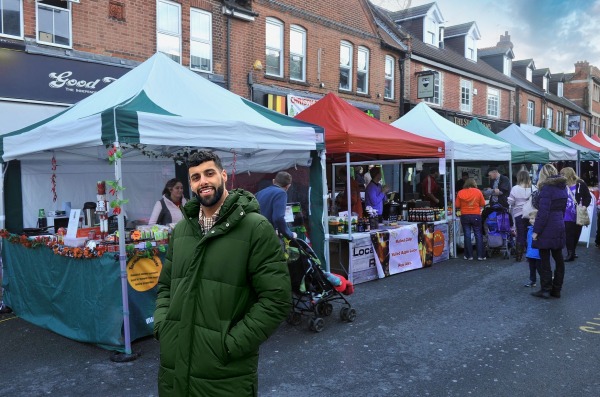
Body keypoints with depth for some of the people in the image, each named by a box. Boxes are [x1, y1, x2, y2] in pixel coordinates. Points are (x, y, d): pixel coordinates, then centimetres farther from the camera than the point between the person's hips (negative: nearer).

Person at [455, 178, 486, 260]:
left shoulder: (460, 192, -3)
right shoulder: (478, 191, -3)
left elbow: (457, 206, -2)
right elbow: (482, 204, -1)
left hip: (464, 216, 1)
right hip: (476, 216, -1)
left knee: (467, 236, 6)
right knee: (478, 235, 6)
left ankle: (469, 256, 9)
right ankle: (480, 255, 6)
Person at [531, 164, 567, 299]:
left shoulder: (547, 188, -14)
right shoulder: (563, 187, 11)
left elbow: (543, 212, -18)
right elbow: (563, 209, 18)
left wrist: (536, 231, -15)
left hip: (547, 229, -8)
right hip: (559, 227, 8)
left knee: (544, 260, 0)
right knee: (558, 259, 11)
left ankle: (545, 290, 4)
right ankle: (556, 290, 19)